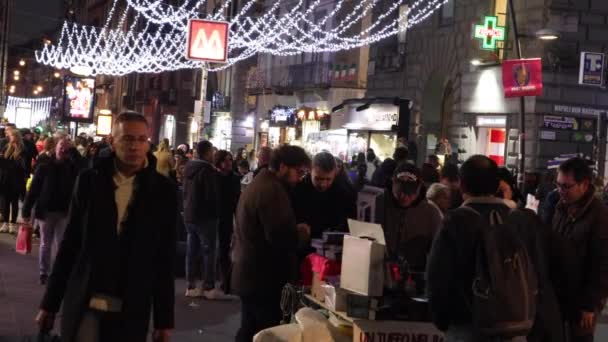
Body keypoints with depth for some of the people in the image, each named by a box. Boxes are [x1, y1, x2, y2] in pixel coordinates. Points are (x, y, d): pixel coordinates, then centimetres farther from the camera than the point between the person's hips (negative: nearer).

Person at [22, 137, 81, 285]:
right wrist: (26, 210, -6)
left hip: (64, 212, -1)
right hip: (46, 211, 1)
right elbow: (34, 190, -4)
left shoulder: (73, 168, -1)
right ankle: (44, 273, 21)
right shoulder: (44, 167, -3)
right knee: (45, 244, 11)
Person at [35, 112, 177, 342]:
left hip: (131, 311, 0)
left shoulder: (162, 191, -1)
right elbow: (70, 243, 5)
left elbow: (165, 259, -1)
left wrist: (164, 319, -1)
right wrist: (50, 303, 5)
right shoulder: (89, 180, 2)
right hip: (84, 304, 1)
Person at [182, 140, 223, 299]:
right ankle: (208, 287, 1)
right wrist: (216, 212, -5)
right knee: (208, 251, 0)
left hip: (189, 215, 8)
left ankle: (191, 286, 12)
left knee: (192, 251, 10)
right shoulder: (208, 170, -18)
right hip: (205, 216, -8)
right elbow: (212, 195, -19)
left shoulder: (189, 167, 7)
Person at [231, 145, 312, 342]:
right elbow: (279, 236, -27)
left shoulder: (258, 184, 16)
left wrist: (295, 231, 13)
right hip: (265, 278, -11)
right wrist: (300, 233, -9)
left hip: (249, 274, 11)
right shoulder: (272, 190, -19)